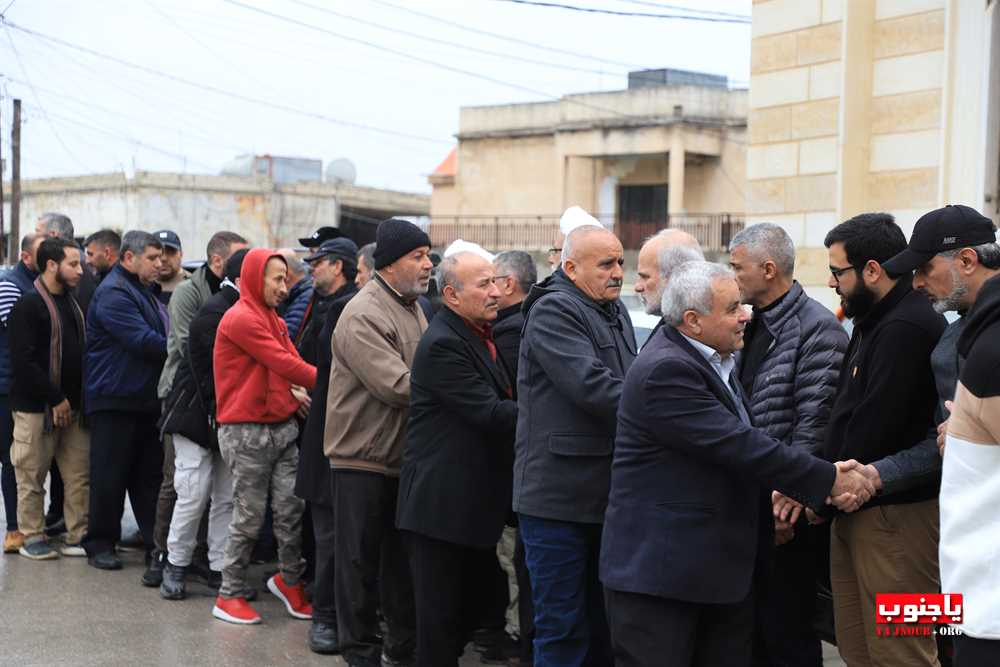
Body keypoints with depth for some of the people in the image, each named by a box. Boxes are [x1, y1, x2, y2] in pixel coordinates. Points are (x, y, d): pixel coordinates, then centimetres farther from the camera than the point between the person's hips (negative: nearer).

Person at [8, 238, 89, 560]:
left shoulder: (71, 303, 15)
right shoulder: (28, 305, -9)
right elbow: (24, 361, -16)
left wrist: (78, 398, 10)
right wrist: (55, 399, -15)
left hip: (71, 406, 7)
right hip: (36, 407, -7)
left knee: (79, 475, 5)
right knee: (33, 476, 1)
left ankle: (78, 537, 12)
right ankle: (32, 538, 12)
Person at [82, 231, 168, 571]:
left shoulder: (143, 292, 19)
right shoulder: (113, 294, -14)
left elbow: (159, 337, 26)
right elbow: (144, 341, -22)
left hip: (145, 399, 9)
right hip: (114, 400, -9)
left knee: (149, 475, 11)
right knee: (110, 476, -1)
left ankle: (156, 542, 18)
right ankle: (100, 544, 10)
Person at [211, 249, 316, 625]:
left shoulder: (274, 321, 17)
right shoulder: (241, 319, -13)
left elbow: (289, 364, 13)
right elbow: (285, 364, -17)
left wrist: (297, 391, -8)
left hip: (282, 427, 8)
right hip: (247, 432, -8)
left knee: (291, 508, 5)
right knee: (249, 517, 0)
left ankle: (290, 580, 22)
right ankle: (229, 595, 13)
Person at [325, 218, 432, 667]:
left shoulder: (412, 307, 11)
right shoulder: (363, 316, -18)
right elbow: (398, 386, -26)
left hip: (405, 456, 8)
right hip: (363, 457, -8)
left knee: (403, 557, 16)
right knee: (360, 560, 3)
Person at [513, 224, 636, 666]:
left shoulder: (616, 312, 17)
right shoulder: (553, 311, -11)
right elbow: (591, 385, -23)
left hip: (606, 494, 8)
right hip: (560, 496, -8)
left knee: (603, 627, 16)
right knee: (564, 630, -1)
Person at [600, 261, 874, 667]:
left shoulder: (714, 359, 11)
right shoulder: (664, 371, -20)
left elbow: (741, 445, 9)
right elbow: (739, 446, -23)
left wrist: (822, 481, -6)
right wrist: (829, 479, -16)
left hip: (724, 565, 9)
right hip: (658, 569, -9)